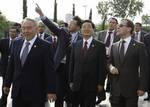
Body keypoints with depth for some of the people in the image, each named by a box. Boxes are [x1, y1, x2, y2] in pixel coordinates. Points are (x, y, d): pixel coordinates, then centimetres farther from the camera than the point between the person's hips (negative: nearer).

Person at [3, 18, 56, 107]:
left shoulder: (45, 46, -9)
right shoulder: (16, 43, 8)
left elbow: (49, 70, -10)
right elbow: (11, 65, 13)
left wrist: (51, 91, -12)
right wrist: (7, 84, 13)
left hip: (36, 93, -4)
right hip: (17, 92, 5)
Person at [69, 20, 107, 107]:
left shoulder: (100, 46, -3)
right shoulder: (75, 45, 7)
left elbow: (102, 66, -4)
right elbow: (72, 64, 9)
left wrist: (100, 83, -7)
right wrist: (71, 81, 5)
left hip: (91, 85, -3)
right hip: (77, 85, 3)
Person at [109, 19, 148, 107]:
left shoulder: (139, 46, -3)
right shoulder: (114, 46, 11)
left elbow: (144, 68, -5)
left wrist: (142, 87, -10)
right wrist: (111, 67, -6)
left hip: (131, 88, -4)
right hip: (115, 88, 4)